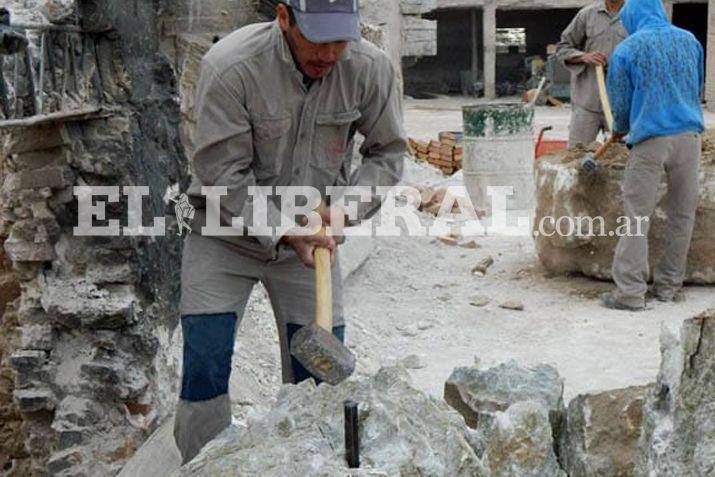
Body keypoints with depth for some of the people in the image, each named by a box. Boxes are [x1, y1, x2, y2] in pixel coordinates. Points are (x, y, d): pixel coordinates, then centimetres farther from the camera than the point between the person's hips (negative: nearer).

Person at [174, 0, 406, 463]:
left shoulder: (372, 69, -15)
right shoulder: (230, 66, -25)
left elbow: (388, 152, -1)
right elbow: (223, 175, -20)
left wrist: (345, 208, -16)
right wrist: (284, 233, -27)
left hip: (312, 235, 3)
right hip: (226, 234, -2)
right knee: (205, 366, -4)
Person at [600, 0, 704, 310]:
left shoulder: (626, 50, 0)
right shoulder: (689, 40, 12)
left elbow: (621, 103, 7)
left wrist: (620, 130, 28)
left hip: (650, 140, -4)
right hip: (689, 136, 4)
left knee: (637, 217, -1)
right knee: (682, 214, 12)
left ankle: (630, 292, -2)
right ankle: (668, 285, 19)